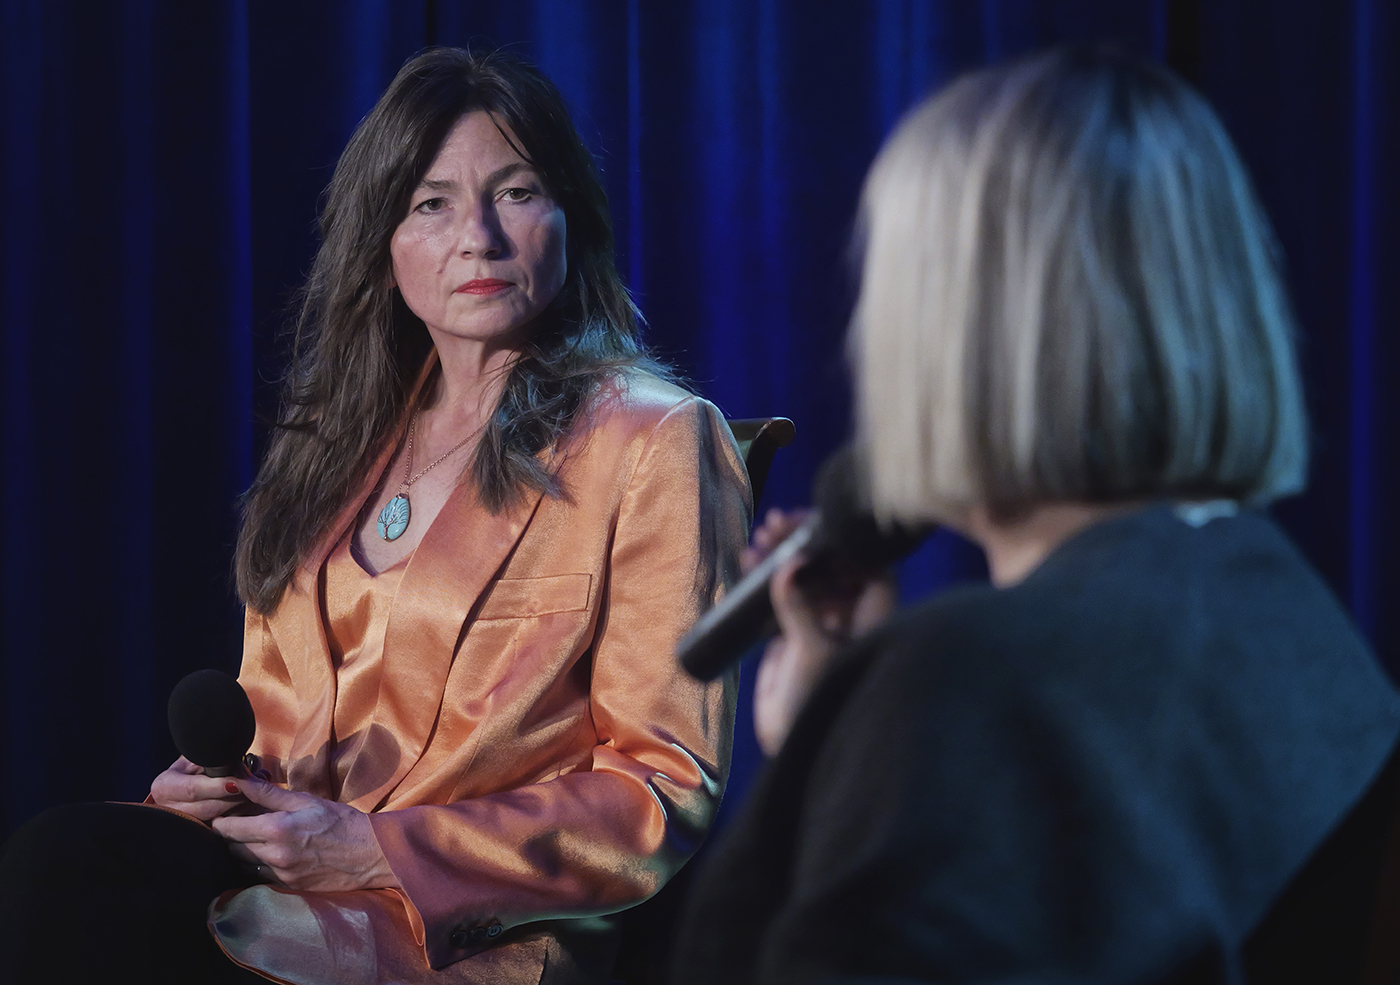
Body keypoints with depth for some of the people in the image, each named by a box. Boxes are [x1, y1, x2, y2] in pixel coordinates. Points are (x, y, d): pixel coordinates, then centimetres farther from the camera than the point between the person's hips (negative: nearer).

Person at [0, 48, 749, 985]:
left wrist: (379, 850, -14)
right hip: (295, 866, 6)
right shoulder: (343, 445, 21)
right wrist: (227, 788, -1)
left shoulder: (655, 442, -1)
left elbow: (666, 793, -6)